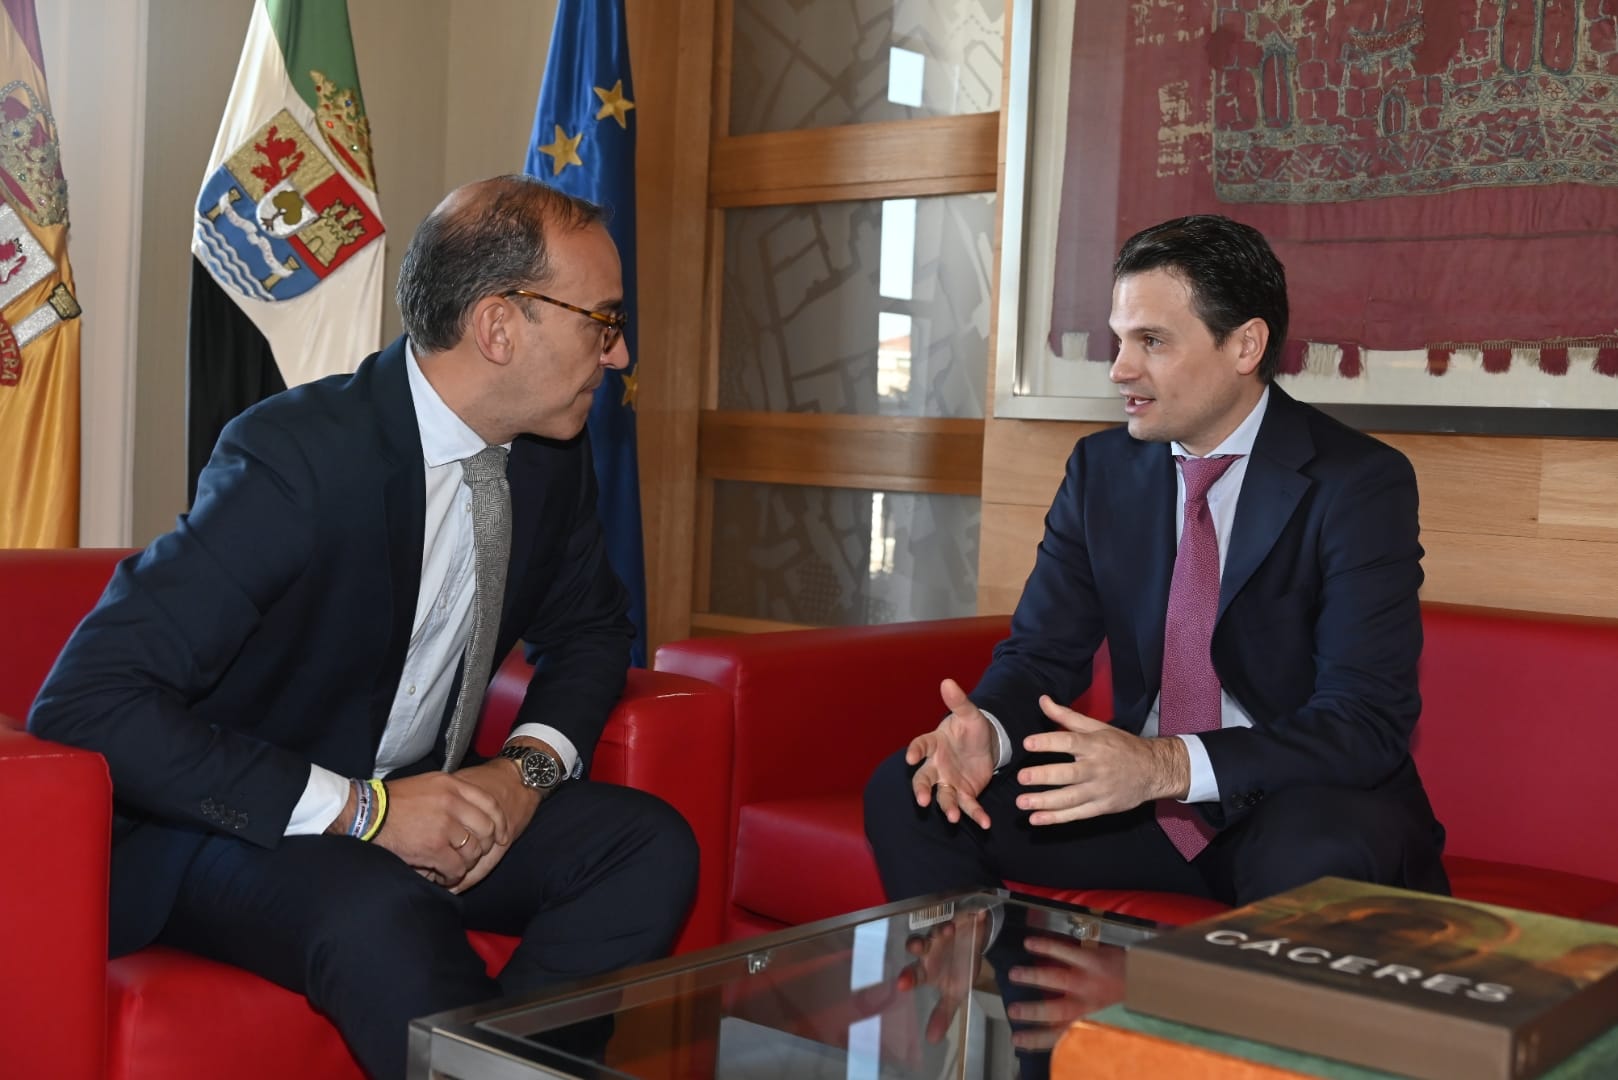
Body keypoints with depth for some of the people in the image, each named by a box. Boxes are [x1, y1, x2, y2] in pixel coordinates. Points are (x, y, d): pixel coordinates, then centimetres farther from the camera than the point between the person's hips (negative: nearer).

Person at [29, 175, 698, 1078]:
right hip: (243, 825, -6)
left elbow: (590, 627, 14)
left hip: (415, 803, 7)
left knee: (650, 845, -16)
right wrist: (358, 808, -29)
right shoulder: (297, 454, -24)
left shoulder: (550, 452, -3)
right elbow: (85, 702, -27)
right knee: (383, 915, -36)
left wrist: (530, 766, -8)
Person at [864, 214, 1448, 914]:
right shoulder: (1101, 467, 4)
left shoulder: (1360, 483, -12)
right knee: (904, 794, -13)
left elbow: (1367, 720, -21)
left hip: (1307, 809, -4)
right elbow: (1041, 651, 4)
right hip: (1144, 797, 5)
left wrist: (1170, 765, -35)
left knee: (1313, 856, -40)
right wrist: (987, 730, -21)